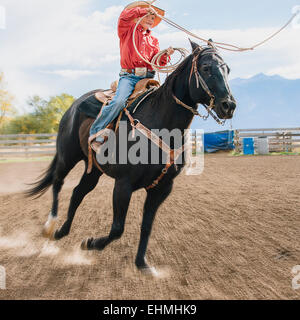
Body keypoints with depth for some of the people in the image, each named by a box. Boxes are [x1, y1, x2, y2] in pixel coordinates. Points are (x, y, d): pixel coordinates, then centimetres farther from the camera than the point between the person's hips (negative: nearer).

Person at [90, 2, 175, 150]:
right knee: (119, 101, -29)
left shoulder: (153, 40, 26)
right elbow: (124, 16, -7)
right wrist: (143, 10, -2)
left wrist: (166, 55, -5)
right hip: (129, 76, -5)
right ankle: (95, 133, -19)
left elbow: (158, 62, 15)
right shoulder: (128, 30, 15)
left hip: (148, 77, 5)